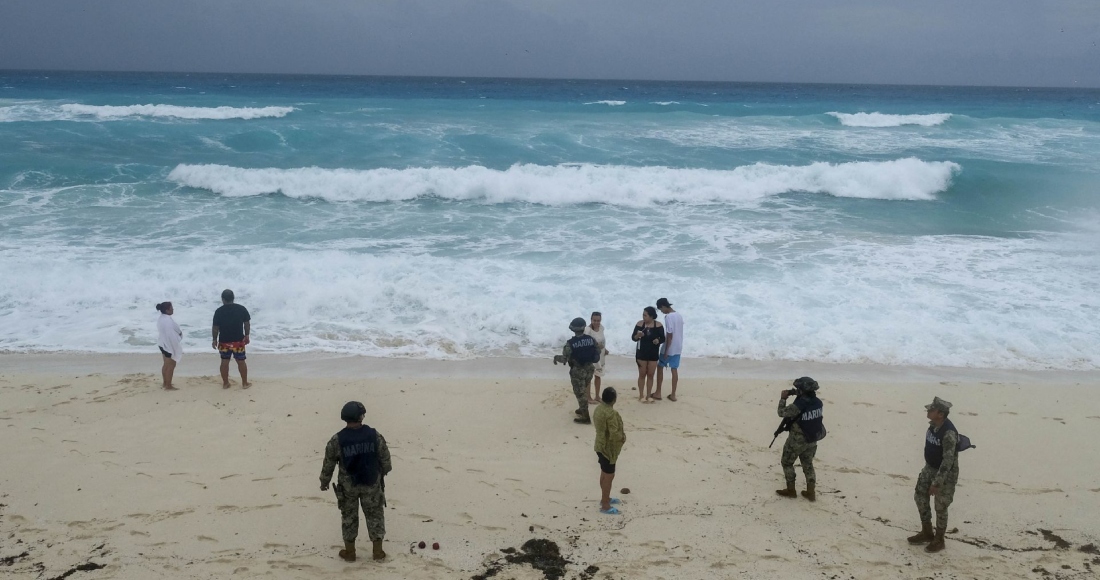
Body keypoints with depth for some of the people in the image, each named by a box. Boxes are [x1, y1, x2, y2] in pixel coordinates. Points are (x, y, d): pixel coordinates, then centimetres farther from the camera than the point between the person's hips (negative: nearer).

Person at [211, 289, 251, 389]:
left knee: (225, 361, 12)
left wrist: (215, 339, 6)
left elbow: (215, 327, -7)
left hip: (224, 341, 0)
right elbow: (247, 324, 0)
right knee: (241, 361, 10)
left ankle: (225, 383, 19)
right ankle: (245, 383, 15)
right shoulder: (241, 309, -7)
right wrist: (247, 336, 13)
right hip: (239, 340, 0)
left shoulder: (219, 311, -10)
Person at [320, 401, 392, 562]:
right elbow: (385, 458, -2)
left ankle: (350, 552, 26)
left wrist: (324, 482, 13)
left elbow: (328, 463, -4)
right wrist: (385, 471, 20)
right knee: (375, 515, 15)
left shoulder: (337, 440, -16)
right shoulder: (374, 435, -14)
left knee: (349, 517, 17)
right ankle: (378, 551, 21)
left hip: (347, 485, -1)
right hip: (372, 484, 1)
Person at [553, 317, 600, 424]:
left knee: (580, 393, 5)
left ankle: (585, 417, 9)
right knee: (583, 391, 26)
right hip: (589, 369, 5)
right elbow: (597, 353, 5)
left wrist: (556, 358, 0)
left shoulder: (570, 343, -21)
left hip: (577, 371, -5)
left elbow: (564, 359, -20)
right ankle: (582, 409, 39)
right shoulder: (591, 340, -7)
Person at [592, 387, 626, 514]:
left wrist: (620, 435, 7)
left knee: (604, 474, 23)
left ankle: (605, 498, 38)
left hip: (600, 445, 9)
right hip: (608, 448, -9)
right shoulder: (611, 413, -28)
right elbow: (614, 435, -29)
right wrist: (623, 437, -7)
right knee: (609, 476, 2)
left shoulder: (598, 409, 1)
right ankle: (605, 506, 10)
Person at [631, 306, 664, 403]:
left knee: (650, 375, 8)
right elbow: (633, 338, -3)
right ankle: (641, 395, 14)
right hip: (641, 353, -1)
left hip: (653, 354, 1)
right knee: (642, 374, 5)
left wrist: (658, 340, -23)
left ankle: (648, 395, 17)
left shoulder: (658, 325, -6)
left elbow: (663, 338, -1)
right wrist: (637, 335, -25)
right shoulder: (640, 324, -6)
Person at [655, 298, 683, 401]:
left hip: (669, 348, -7)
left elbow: (669, 335, -22)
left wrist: (666, 351, -18)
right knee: (674, 369, 10)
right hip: (678, 348, 7)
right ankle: (673, 395, 12)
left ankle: (658, 393, 13)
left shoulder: (668, 317, -20)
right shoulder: (679, 315, 7)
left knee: (660, 367, 8)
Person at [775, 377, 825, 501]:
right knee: (808, 465, 21)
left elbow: (782, 412, -14)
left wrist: (783, 398, -1)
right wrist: (799, 396, 6)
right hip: (812, 440, 6)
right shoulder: (818, 402, -9)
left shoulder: (798, 406, -29)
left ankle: (791, 490, 21)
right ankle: (811, 492, 21)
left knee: (787, 463, 15)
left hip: (797, 441, -6)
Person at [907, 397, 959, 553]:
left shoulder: (948, 433, -32)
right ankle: (927, 533, 29)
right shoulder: (933, 424, -4)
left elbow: (948, 460, -31)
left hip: (946, 473, -9)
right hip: (930, 468, 9)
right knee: (920, 496, 13)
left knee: (940, 507, 4)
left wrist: (937, 483, -29)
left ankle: (938, 540, 22)